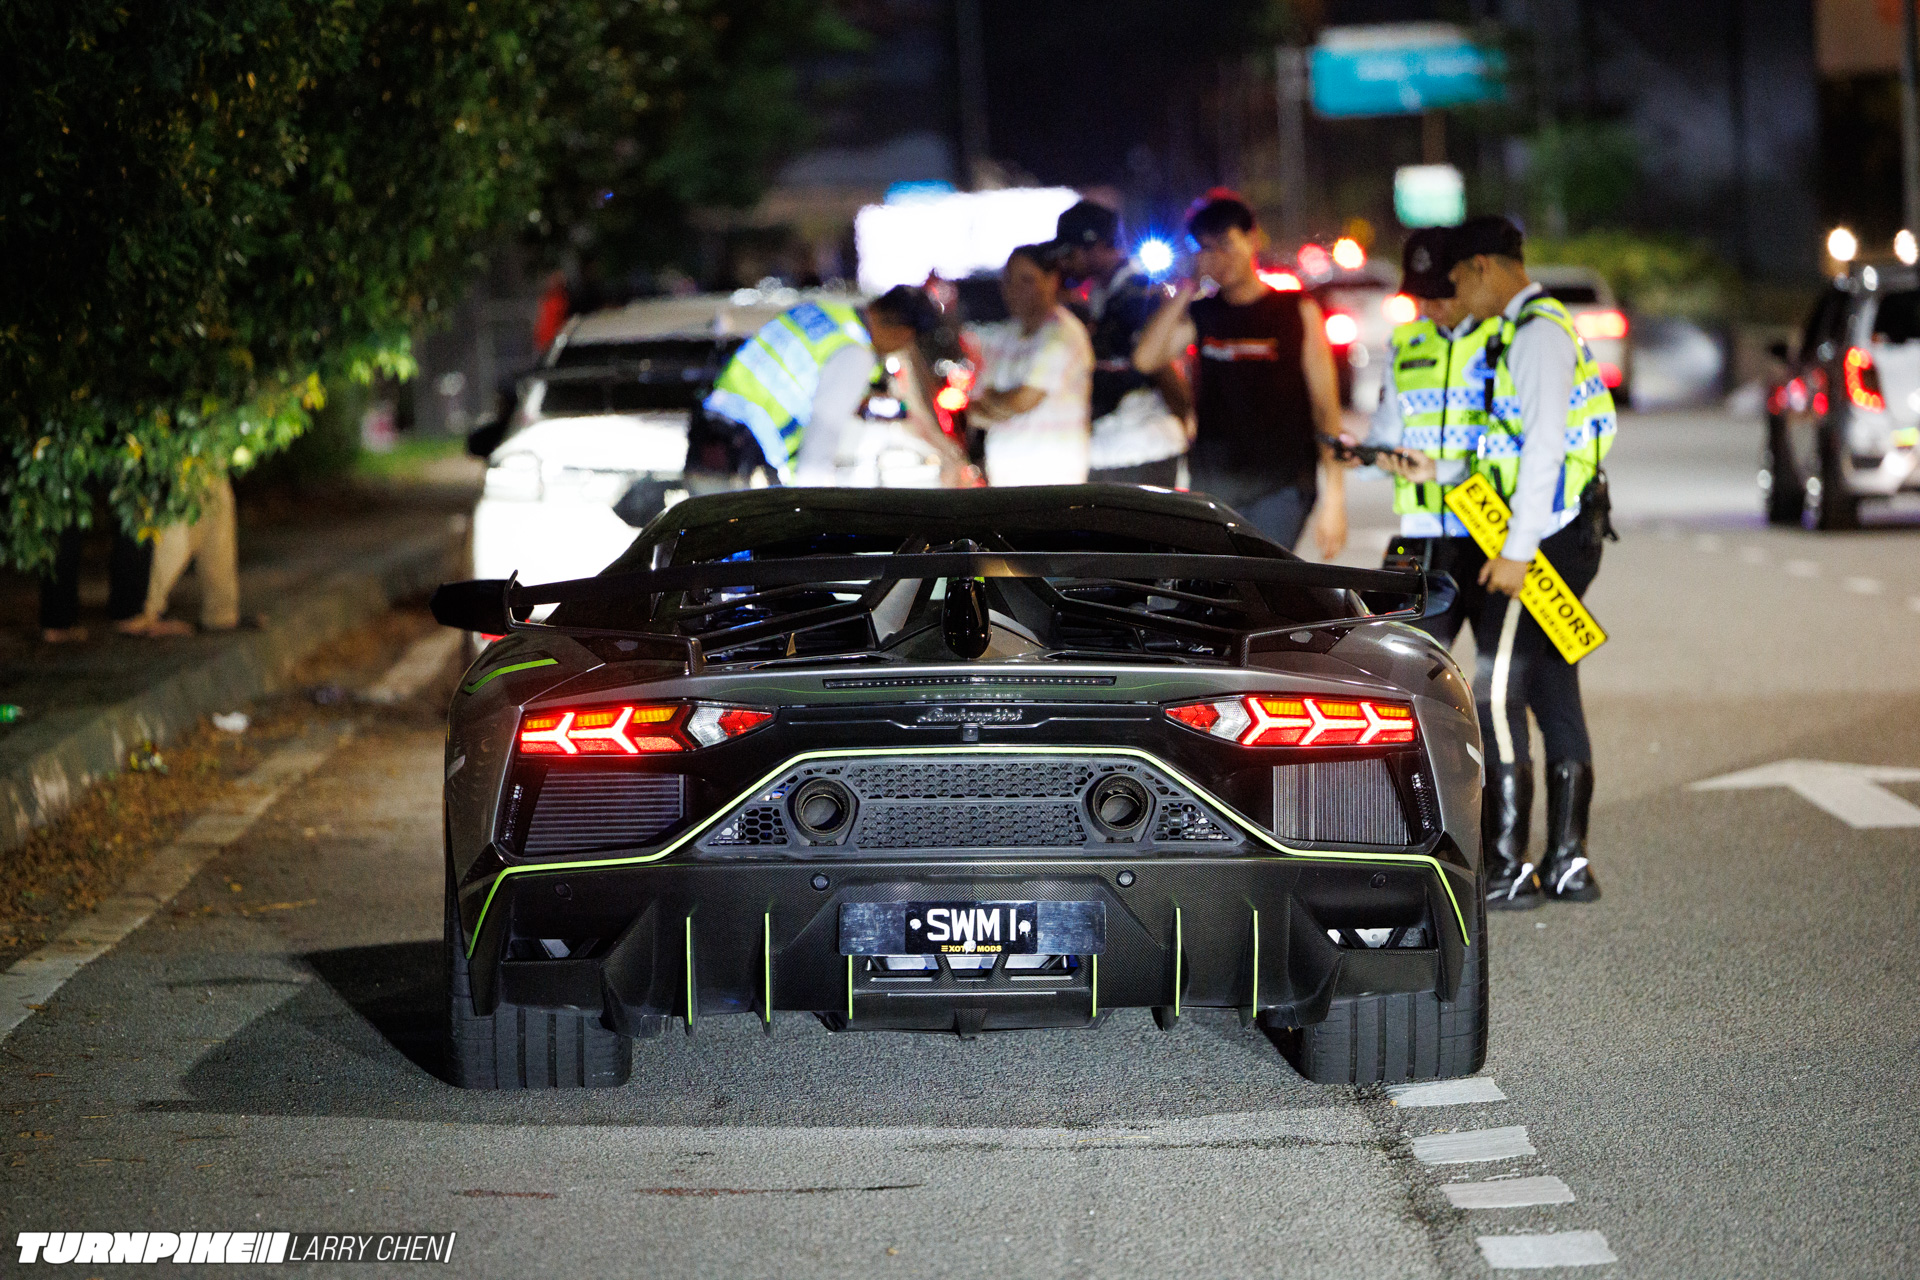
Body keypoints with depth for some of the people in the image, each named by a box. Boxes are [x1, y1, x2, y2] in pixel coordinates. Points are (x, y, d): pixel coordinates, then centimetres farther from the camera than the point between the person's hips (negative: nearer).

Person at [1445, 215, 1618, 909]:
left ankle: (1508, 869, -10)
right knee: (1554, 693, 11)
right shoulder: (1541, 327, 18)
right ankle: (1568, 863, 14)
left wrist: (1516, 550, -22)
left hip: (1540, 539, -10)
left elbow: (1544, 446, -21)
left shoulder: (1536, 334, -14)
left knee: (1498, 694, -10)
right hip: (1567, 537, 10)